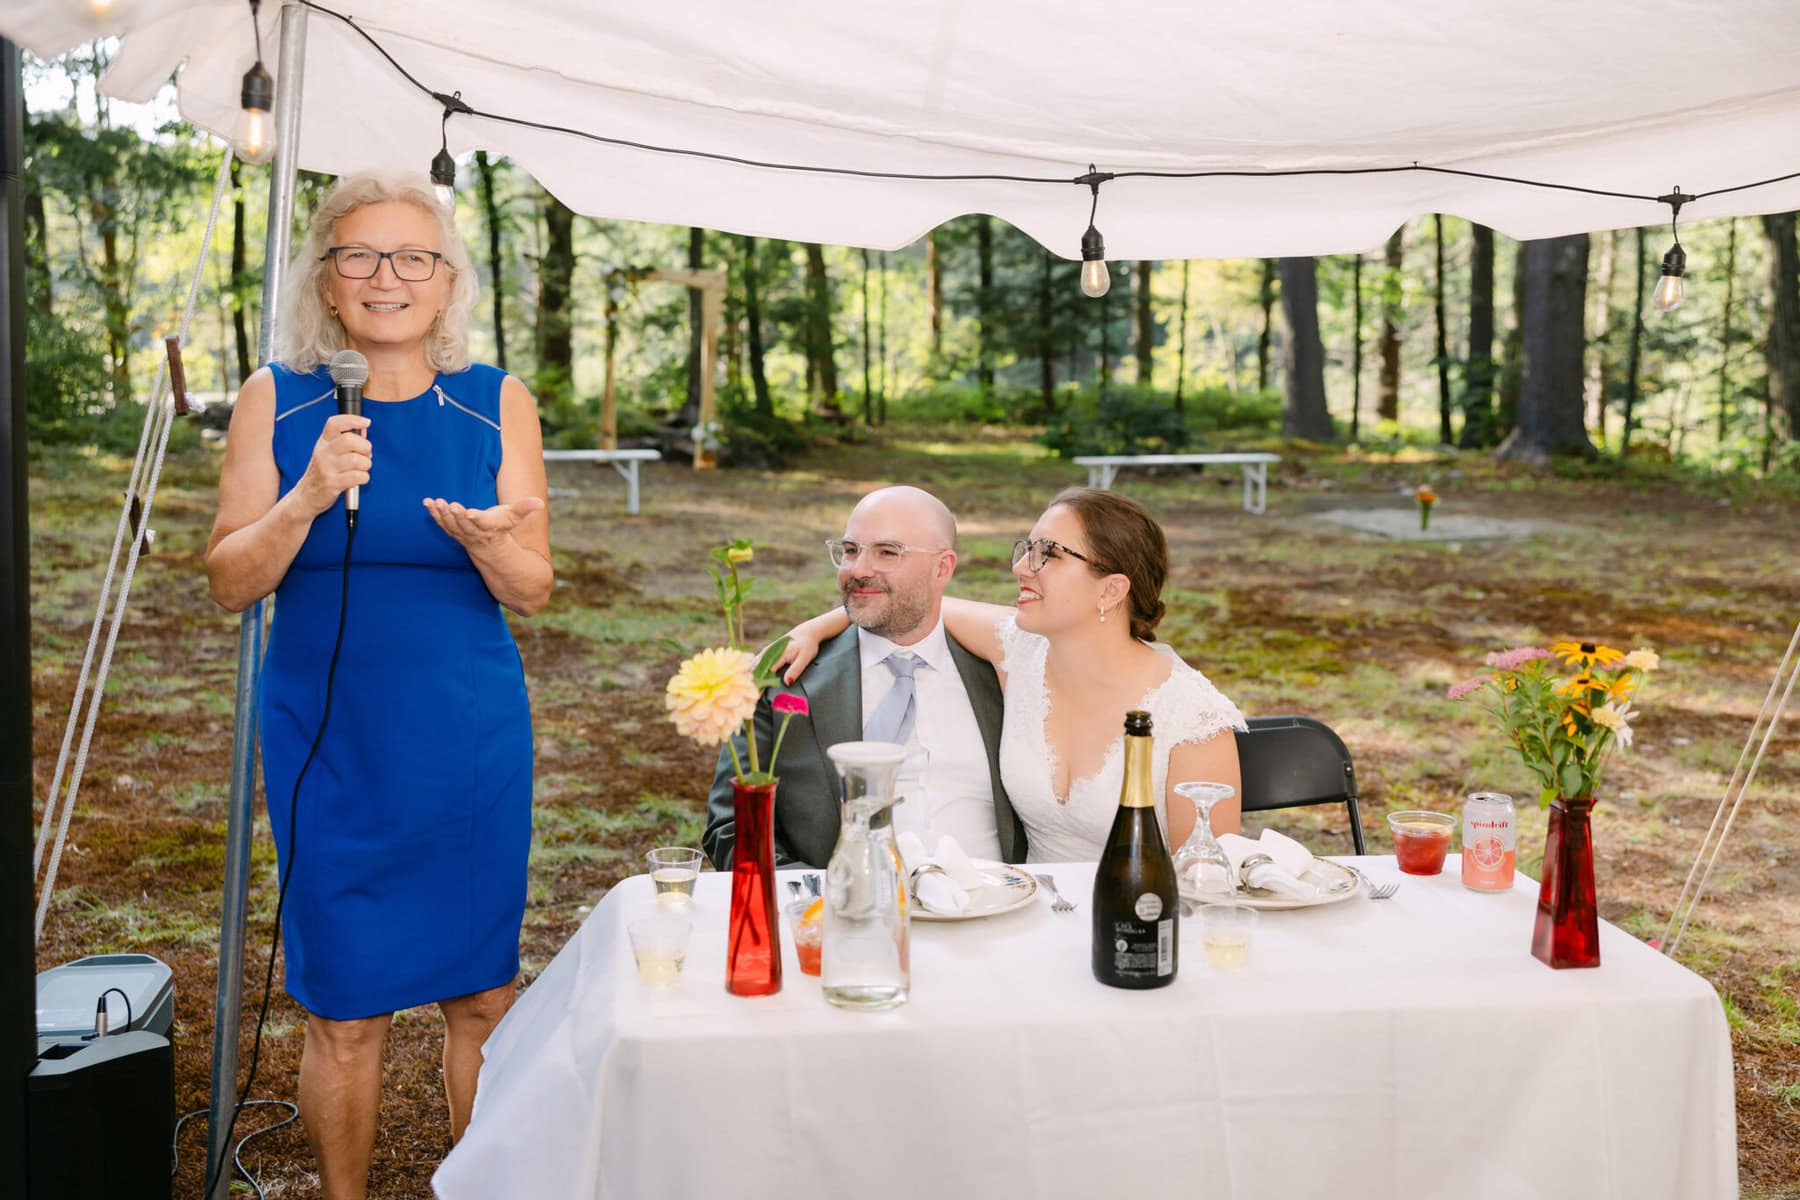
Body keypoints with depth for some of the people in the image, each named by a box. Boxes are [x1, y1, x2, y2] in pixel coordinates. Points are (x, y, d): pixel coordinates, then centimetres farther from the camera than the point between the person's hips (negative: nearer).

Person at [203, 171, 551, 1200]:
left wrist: (483, 540, -22)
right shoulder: (277, 400, -1)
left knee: (482, 993, 10)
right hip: (330, 739, -1)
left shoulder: (497, 403, 0)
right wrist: (308, 499, -20)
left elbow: (533, 591, 0)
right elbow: (231, 583, -3)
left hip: (471, 740, 1)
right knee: (345, 1009, 7)